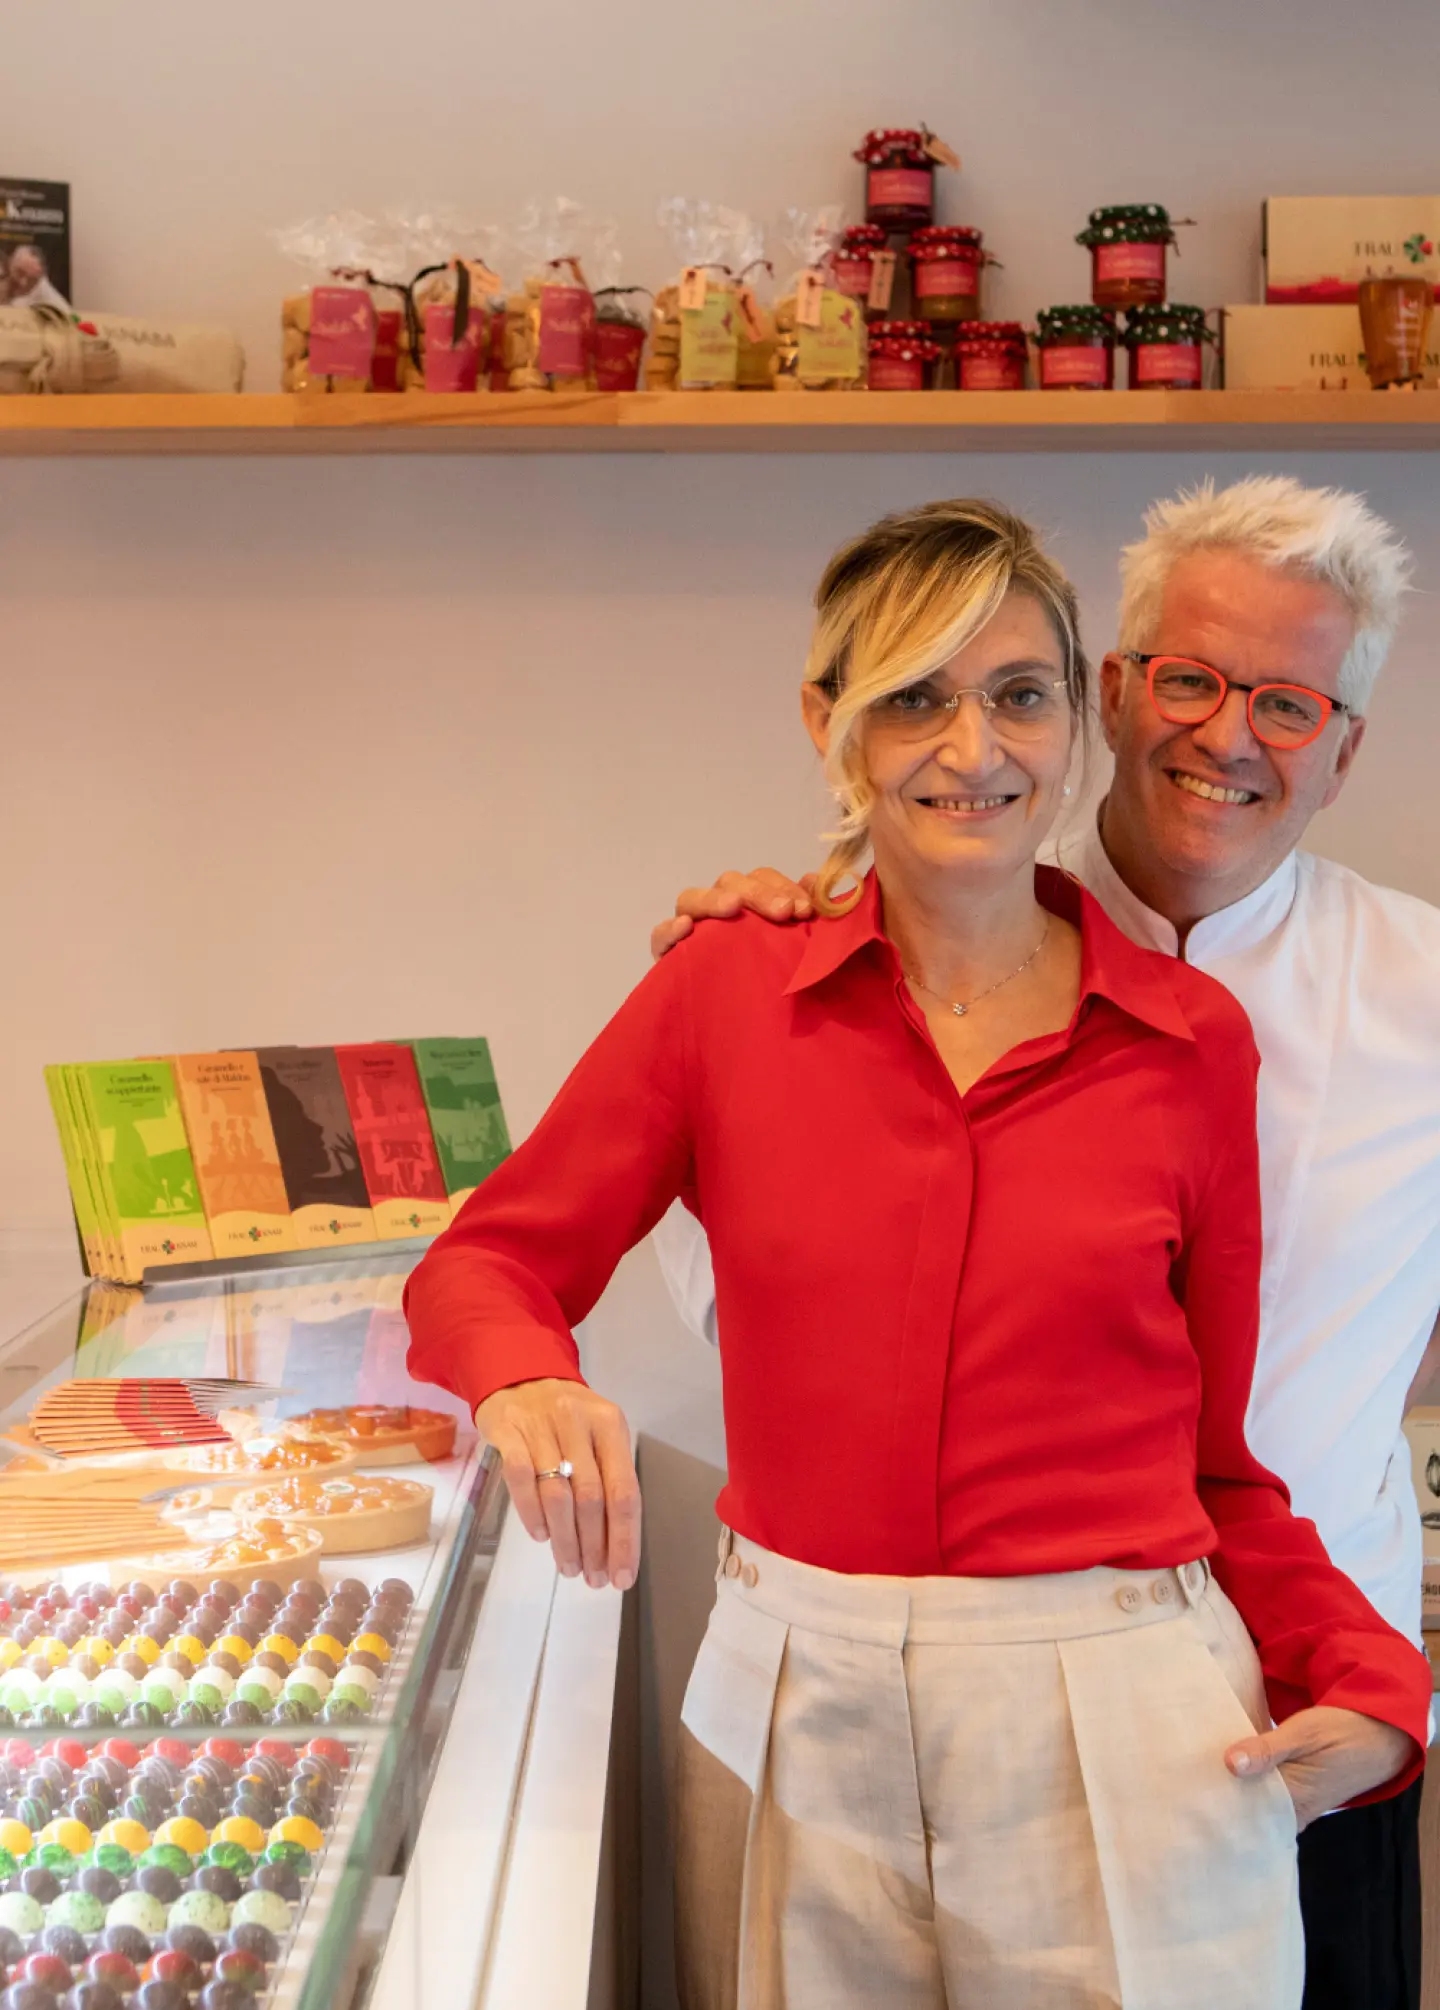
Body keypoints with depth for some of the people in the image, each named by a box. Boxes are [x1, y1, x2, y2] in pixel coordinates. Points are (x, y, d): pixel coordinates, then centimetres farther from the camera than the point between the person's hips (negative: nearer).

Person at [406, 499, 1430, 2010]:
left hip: (1125, 1746, 0)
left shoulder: (1190, 1041, -1)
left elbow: (1211, 1458, 5)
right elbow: (486, 1265, 0)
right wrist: (528, 1384, -22)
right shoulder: (724, 992, -2)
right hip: (799, 1710, 1)